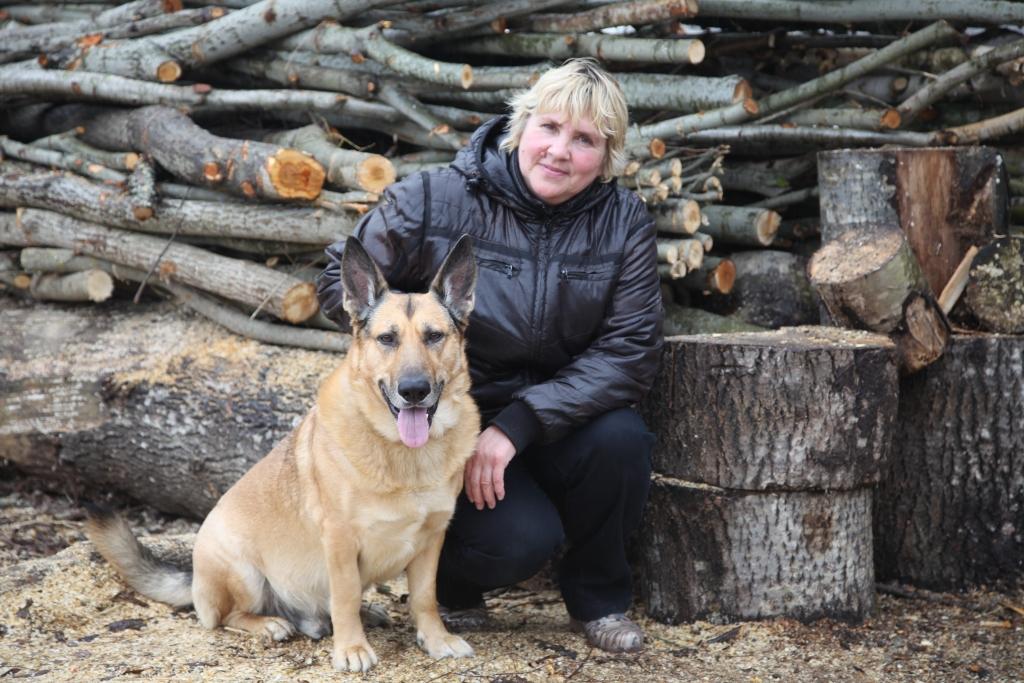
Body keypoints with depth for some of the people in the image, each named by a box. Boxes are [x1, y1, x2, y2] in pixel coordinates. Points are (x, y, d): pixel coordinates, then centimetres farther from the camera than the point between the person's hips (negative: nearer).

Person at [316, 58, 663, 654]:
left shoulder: (624, 221, -8)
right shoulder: (436, 201, -13)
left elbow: (631, 351, -15)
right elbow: (342, 282, -2)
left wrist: (520, 424, -25)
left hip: (555, 421, 3)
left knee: (621, 438, -30)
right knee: (522, 540, -27)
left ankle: (599, 596, -1)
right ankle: (450, 581, 12)